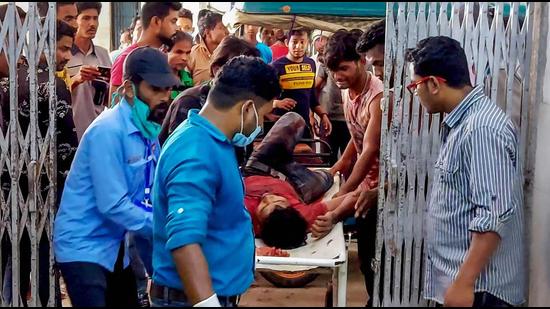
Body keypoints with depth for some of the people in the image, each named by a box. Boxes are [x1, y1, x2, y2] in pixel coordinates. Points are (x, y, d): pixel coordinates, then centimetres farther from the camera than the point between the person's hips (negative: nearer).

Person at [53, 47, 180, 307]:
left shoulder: (148, 127, 4)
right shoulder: (108, 131, -22)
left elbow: (152, 188, 9)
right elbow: (112, 205, -26)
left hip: (114, 245, 8)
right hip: (83, 246, -8)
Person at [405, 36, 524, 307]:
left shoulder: (483, 129, -21)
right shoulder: (461, 121, 10)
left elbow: (494, 216, -26)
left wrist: (464, 282, -25)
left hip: (478, 285, -9)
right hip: (458, 276, 9)